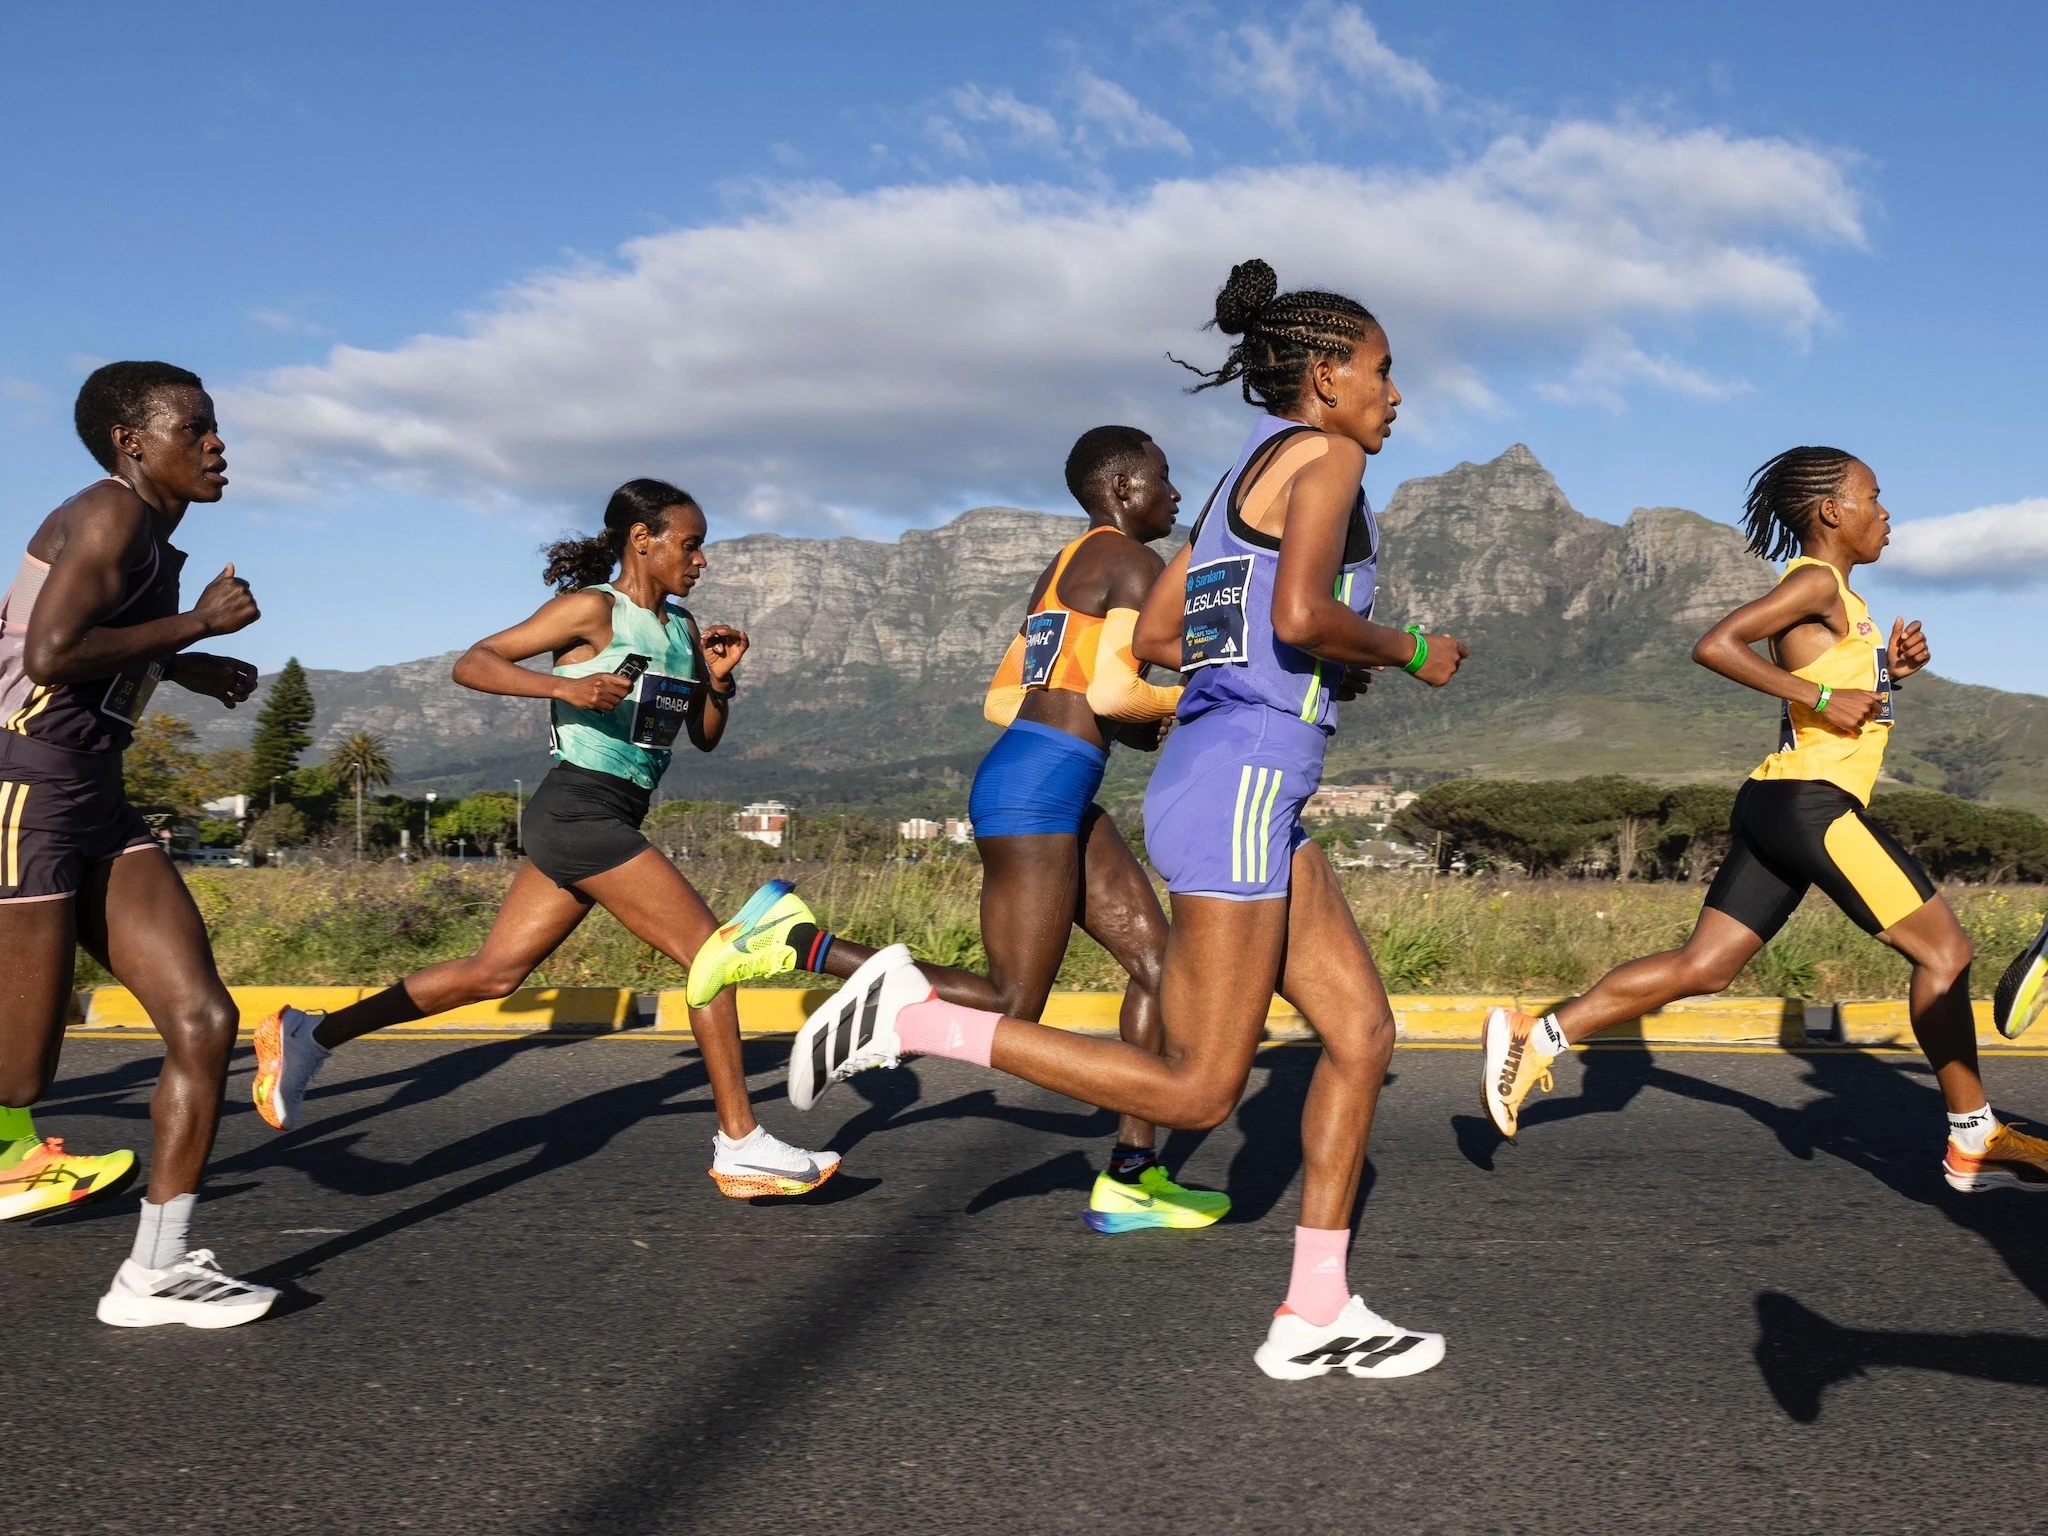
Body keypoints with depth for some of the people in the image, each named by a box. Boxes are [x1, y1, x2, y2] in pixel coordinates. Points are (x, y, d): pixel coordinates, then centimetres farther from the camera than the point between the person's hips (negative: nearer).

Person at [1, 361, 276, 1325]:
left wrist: (182, 667, 25)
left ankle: (154, 1272, 7)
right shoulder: (113, 513, -10)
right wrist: (197, 623, -12)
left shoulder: (152, 536, 17)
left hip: (97, 806, 9)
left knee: (204, 1021, -1)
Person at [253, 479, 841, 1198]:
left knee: (494, 973, 10)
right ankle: (740, 1146, -2)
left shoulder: (681, 626, 16)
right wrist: (564, 685, -23)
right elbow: (472, 664, -9)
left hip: (608, 824, 9)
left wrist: (720, 679, 1)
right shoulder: (593, 608, -7)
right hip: (579, 810, -9)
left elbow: (705, 736, 20)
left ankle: (309, 1035, 21)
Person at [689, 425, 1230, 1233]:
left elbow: (1001, 701, 20)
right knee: (1009, 1010, -8)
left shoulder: (1060, 570, 23)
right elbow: (1111, 692, -20)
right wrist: (1184, 701, 0)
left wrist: (1137, 729, 21)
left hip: (1059, 799, 10)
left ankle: (1130, 1179, 11)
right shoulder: (1135, 564, -6)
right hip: (1038, 791, -10)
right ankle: (797, 938, -6)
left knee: (1161, 961, 9)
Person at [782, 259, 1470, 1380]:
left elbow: (1152, 636, 21)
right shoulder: (1324, 455, -5)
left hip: (1250, 793, 10)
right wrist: (1407, 650, -4)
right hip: (1238, 785, -10)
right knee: (1197, 1092, -6)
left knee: (1362, 1032, 10)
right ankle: (913, 1016, -5)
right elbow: (1301, 613, -23)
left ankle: (1313, 1318, 13)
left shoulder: (1245, 475, 21)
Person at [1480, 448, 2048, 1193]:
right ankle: (1974, 1143, 9)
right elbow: (1715, 645, -21)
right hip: (1813, 801, -10)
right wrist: (1822, 698, -21)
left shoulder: (1835, 597, 22)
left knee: (1704, 966, 5)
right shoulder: (1816, 581, -7)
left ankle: (1535, 1038, -1)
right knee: (1944, 950, 0)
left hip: (1779, 803, 10)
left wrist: (1892, 668, 10)